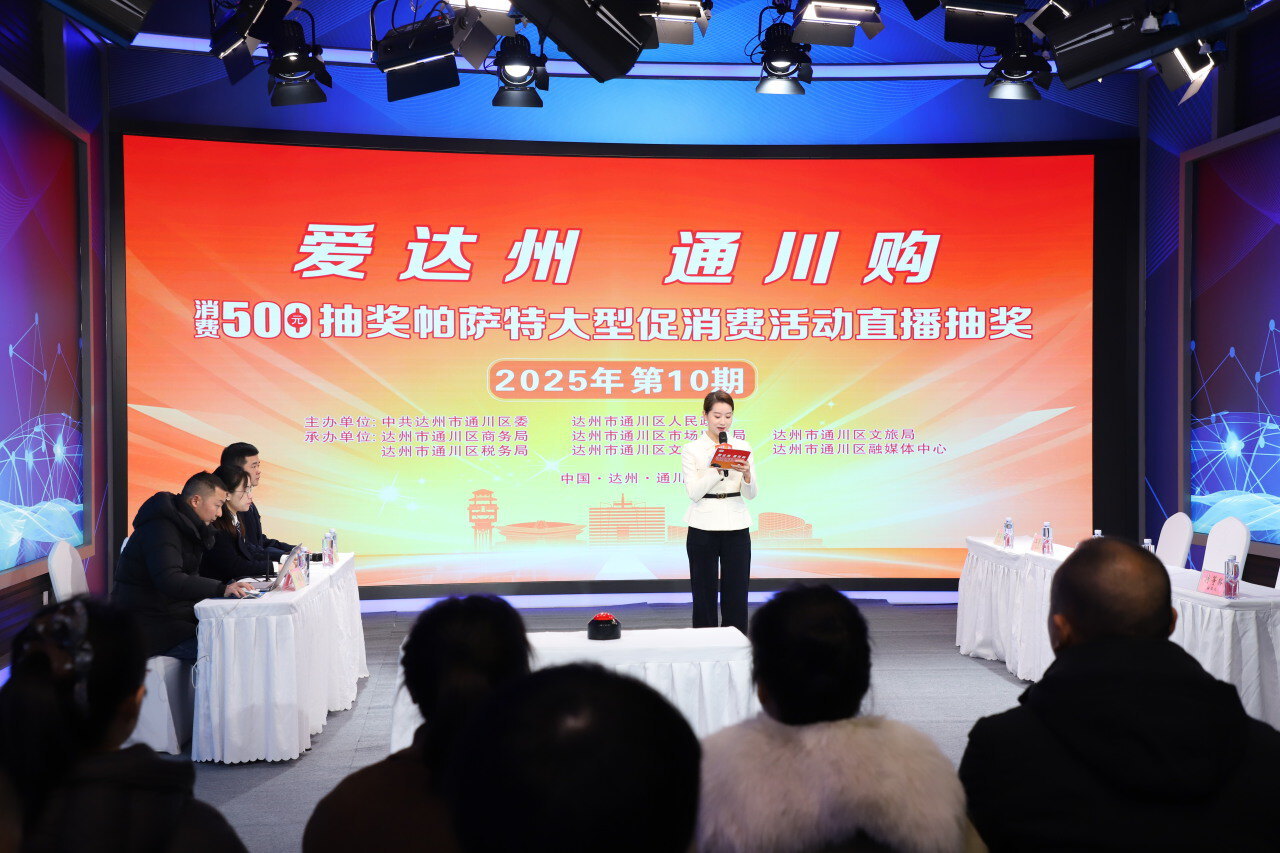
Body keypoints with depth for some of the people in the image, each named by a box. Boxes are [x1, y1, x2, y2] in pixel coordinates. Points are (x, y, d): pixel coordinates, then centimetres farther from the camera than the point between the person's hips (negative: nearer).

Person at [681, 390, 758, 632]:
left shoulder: (742, 447, 7)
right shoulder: (691, 450, 0)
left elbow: (751, 494, 2)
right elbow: (694, 493, -10)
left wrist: (746, 473, -19)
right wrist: (719, 468, -21)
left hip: (736, 528, 2)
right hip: (703, 528, -2)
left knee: (736, 595, 4)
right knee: (704, 595, 4)